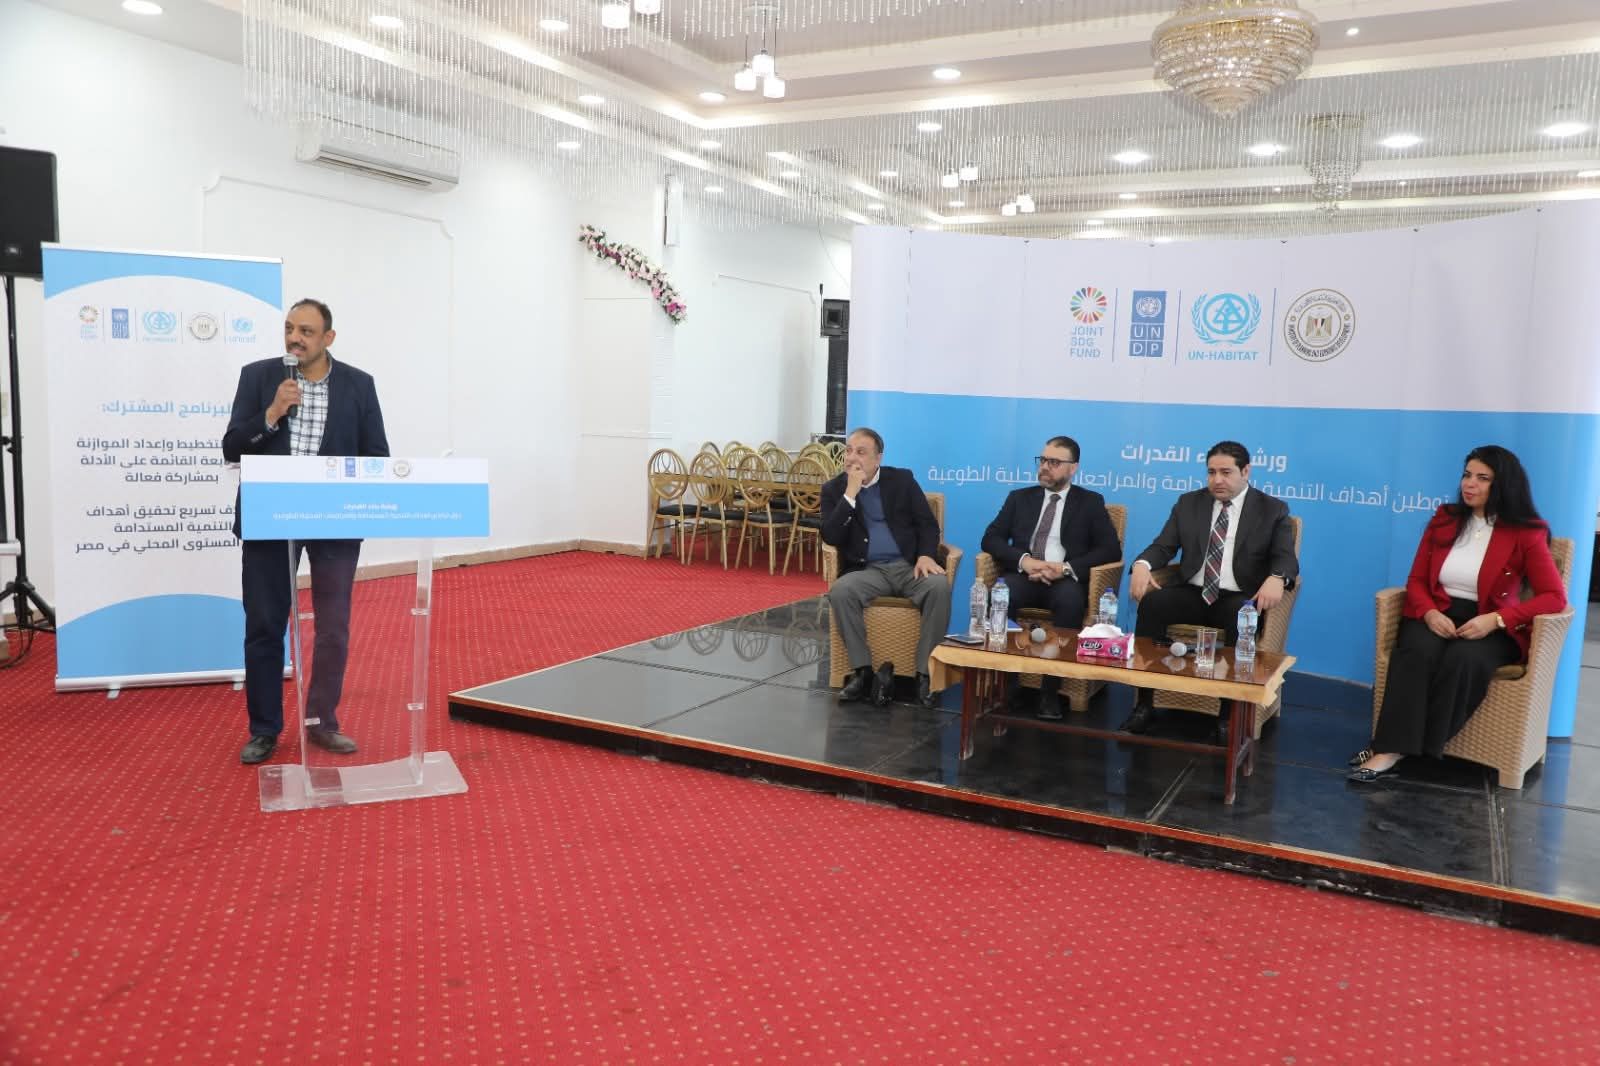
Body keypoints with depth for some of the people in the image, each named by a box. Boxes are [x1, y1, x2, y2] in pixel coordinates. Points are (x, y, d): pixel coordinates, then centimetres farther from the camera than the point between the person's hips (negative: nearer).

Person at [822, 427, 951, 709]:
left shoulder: (902, 479, 9)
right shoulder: (834, 489, 8)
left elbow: (928, 523, 6)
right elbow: (830, 538, -5)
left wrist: (926, 555, -14)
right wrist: (850, 494, -12)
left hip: (908, 566, 0)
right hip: (867, 570, 0)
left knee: (939, 586, -32)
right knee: (840, 591, -33)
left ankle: (925, 673, -24)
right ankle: (863, 671, -22)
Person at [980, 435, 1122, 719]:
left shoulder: (1090, 502, 14)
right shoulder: (1020, 498, 19)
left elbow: (1111, 549, 2)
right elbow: (991, 538, 8)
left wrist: (1067, 568, -14)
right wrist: (1023, 560, -13)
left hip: (1065, 580, -1)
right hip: (1025, 575, 1)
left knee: (1070, 600, -37)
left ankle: (1051, 689, -29)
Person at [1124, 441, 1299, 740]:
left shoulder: (1273, 510, 6)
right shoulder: (1188, 503, 14)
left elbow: (1286, 558, -6)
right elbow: (1163, 546, 8)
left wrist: (1276, 578, -31)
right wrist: (1142, 564, -17)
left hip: (1238, 599, -2)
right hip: (1193, 594, 3)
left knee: (1243, 618, -38)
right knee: (1151, 602, -28)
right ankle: (1144, 704, -25)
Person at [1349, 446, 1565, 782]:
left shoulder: (1526, 533, -1)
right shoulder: (1444, 519, 9)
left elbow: (1554, 596, -6)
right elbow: (1417, 580, 10)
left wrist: (1495, 619, -20)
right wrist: (1430, 613, -13)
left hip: (1492, 626, -2)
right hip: (1439, 614, 2)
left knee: (1464, 660, -36)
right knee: (1418, 652, -33)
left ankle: (1404, 747, -29)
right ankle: (1391, 748, -40)